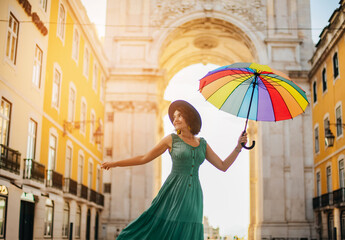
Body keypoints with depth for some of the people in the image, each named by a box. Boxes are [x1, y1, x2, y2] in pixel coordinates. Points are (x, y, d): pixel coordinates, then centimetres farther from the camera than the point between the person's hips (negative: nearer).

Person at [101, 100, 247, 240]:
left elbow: (223, 166, 12)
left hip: (192, 197, 3)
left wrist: (238, 147, 1)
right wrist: (115, 163, 4)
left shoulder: (202, 144, 12)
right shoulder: (171, 139, 3)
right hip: (173, 194, -3)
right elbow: (144, 159, 6)